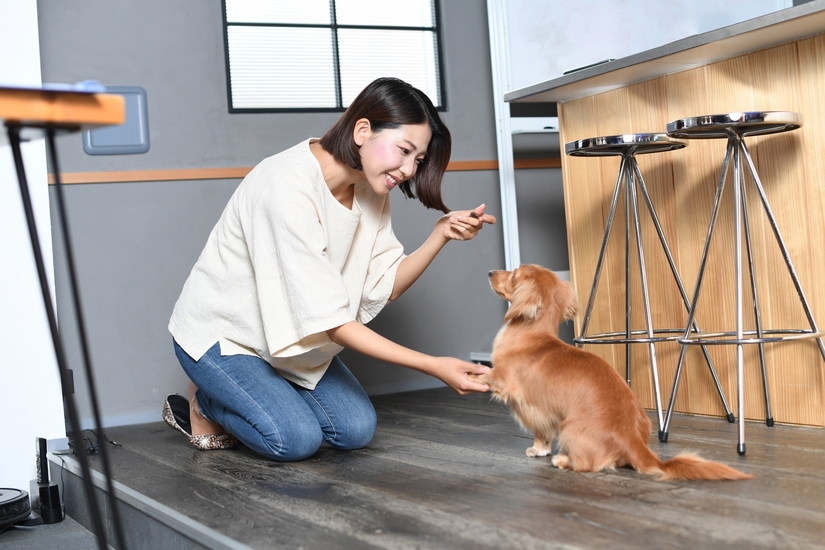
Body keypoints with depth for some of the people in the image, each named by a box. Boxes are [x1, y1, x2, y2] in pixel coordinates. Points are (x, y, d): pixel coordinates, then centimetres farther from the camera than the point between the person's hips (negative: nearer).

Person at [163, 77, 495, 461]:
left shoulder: (369, 189, -8)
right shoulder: (288, 186, -33)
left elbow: (384, 287, -8)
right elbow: (327, 319, -33)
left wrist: (441, 235, -24)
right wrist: (434, 367, -35)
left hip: (291, 333, 7)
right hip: (221, 333, -7)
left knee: (356, 430, -6)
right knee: (297, 439, -21)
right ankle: (202, 403, 7)